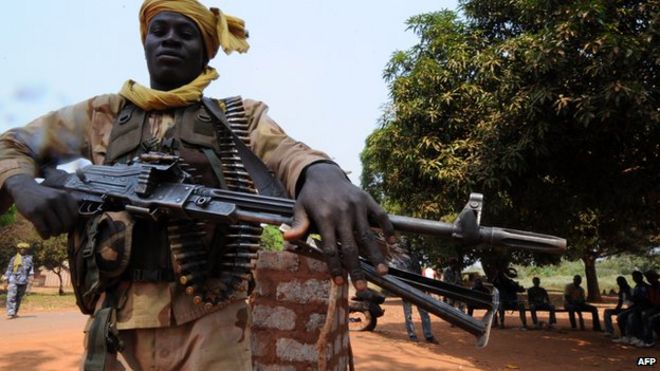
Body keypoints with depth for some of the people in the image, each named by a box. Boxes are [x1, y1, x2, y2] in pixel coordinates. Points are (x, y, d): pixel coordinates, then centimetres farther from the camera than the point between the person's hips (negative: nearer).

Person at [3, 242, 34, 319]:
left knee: (19, 298, 7)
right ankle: (10, 314, -16)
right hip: (13, 281, -2)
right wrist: (7, 280, 5)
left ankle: (15, 313, 18)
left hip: (23, 282, 2)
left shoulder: (29, 258, 10)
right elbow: (9, 270, 8)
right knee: (11, 297, -12)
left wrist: (31, 278, -3)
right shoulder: (13, 258, 6)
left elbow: (31, 269, 10)